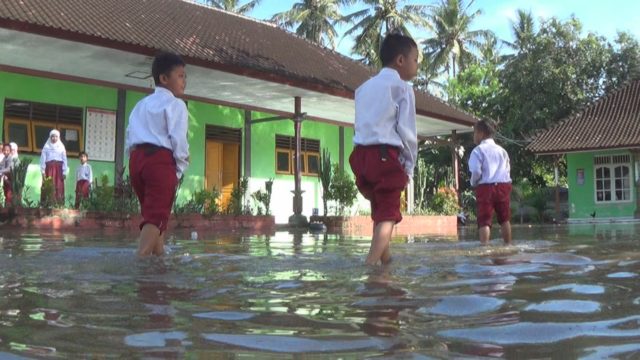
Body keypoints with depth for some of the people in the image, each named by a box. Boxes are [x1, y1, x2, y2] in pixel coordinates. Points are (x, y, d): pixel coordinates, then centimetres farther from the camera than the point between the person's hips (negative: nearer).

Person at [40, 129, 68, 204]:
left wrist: (64, 172, 0)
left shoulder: (61, 147, 11)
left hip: (58, 169, 1)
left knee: (59, 187, -6)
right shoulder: (46, 147, 7)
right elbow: (43, 159, 3)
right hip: (49, 168, -1)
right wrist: (43, 171, -5)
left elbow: (64, 160, 8)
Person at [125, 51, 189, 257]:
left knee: (151, 212, 18)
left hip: (137, 158, 8)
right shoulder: (175, 104, 0)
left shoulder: (141, 104, 24)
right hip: (161, 160, -8)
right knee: (156, 215, -10)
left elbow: (130, 138, 19)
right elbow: (178, 139, -10)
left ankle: (159, 255, 25)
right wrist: (181, 167, 0)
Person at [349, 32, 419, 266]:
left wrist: (366, 159, 15)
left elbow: (361, 126, 16)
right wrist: (409, 166, 3)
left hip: (361, 154, 7)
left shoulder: (364, 87, 21)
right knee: (388, 214, -5)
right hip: (387, 155, -7)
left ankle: (386, 261, 26)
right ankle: (370, 264, -19)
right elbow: (407, 131, -5)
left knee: (379, 211, 18)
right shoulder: (402, 87, 0)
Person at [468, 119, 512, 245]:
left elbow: (476, 171, -13)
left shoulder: (478, 150, -3)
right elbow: (508, 169, 13)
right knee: (504, 218, 17)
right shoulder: (502, 150, 15)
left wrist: (473, 183, 4)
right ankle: (508, 244, 24)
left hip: (485, 187, -5)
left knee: (484, 220, -7)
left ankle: (484, 245, -17)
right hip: (503, 186, 5)